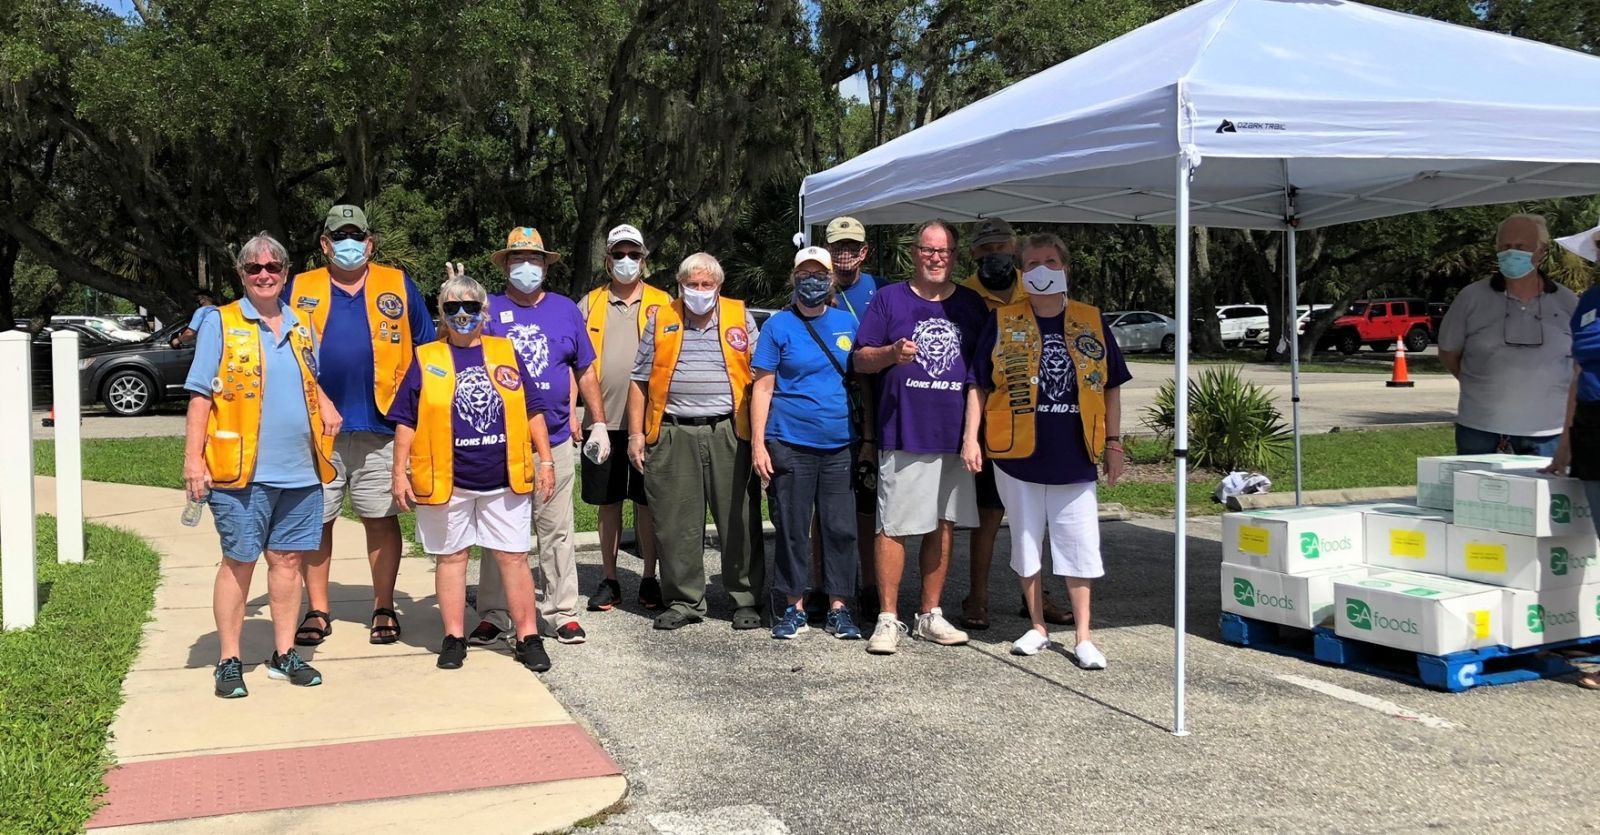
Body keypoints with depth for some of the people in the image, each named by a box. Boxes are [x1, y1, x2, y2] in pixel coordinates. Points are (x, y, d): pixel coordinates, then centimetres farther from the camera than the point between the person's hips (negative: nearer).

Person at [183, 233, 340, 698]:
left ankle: (284, 654, 20)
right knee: (239, 562, 1)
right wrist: (193, 459, -10)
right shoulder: (220, 324, 0)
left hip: (300, 470, 4)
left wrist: (326, 407, 6)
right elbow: (201, 395, -3)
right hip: (241, 470, -4)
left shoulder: (301, 327, 14)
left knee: (288, 558, 9)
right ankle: (229, 662, 12)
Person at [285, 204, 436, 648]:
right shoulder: (299, 290, 10)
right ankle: (317, 611, 17)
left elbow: (426, 349, 11)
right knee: (315, 521, 6)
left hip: (380, 427, -1)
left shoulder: (398, 286, 9)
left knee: (381, 518, 5)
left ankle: (384, 609, 15)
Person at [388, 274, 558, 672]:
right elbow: (406, 421, 5)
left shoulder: (506, 353, 8)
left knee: (513, 557, 4)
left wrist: (545, 460, 4)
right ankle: (454, 638, 20)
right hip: (446, 482, 0)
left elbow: (533, 410, 9)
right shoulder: (426, 359, 5)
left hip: (505, 480, 1)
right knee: (451, 557, 9)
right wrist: (399, 473, -1)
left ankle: (529, 638, 11)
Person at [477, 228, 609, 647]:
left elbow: (585, 373, 13)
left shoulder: (565, 309, 9)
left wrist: (599, 424, 10)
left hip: (555, 440, 1)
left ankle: (563, 612, 13)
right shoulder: (488, 310, 4)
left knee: (557, 531, 5)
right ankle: (493, 615, 13)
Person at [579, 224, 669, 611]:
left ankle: (649, 579, 16)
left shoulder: (662, 304, 6)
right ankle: (609, 580, 19)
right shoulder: (590, 305, 9)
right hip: (602, 421, 1)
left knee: (647, 502, 5)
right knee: (608, 503, 9)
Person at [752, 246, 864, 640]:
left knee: (841, 528, 4)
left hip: (840, 446, 3)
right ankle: (795, 607, 16)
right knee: (792, 529, 4)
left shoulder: (847, 323, 10)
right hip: (790, 444, -2)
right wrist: (758, 443, -7)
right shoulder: (779, 325, 1)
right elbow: (763, 387, -1)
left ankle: (839, 608, 15)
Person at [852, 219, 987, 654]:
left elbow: (981, 374, 10)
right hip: (903, 434, -3)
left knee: (943, 525, 9)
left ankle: (930, 615, 20)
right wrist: (891, 353, -19)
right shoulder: (889, 298, 3)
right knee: (893, 527, -4)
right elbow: (860, 359, 2)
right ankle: (888, 619, 4)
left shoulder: (971, 305, 10)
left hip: (955, 435, 3)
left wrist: (973, 434, 1)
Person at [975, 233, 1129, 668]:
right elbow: (979, 384, 4)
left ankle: (1083, 638, 11)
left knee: (1079, 546, 2)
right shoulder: (1002, 321, 3)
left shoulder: (1091, 321, 6)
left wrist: (1113, 443, 7)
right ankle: (1038, 629, 23)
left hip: (1074, 457, 0)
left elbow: (1110, 387, 10)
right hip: (1018, 454, 0)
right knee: (1026, 542, 9)